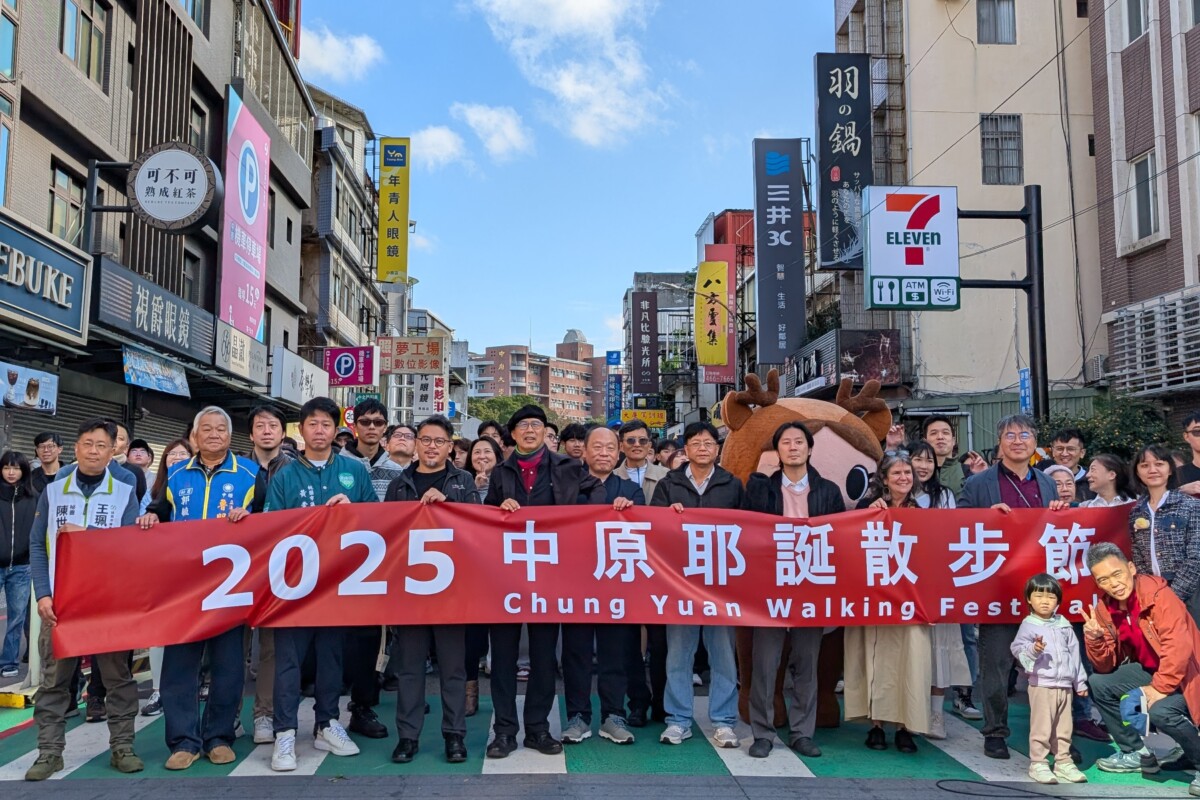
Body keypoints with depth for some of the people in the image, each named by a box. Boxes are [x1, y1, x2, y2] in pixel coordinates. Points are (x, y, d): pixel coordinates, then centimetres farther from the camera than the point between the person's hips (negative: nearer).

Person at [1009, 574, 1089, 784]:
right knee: (1041, 727, -2)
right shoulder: (1029, 625, -7)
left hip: (1065, 685, 6)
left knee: (1063, 728, 14)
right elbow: (1017, 648, -18)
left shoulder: (1063, 624, 9)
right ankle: (1038, 764, 6)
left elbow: (1074, 652, 15)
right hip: (1042, 685, -5)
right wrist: (1033, 649, -38)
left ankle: (1063, 762, 25)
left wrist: (1080, 682, 17)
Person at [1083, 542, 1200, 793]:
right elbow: (1106, 667, -2)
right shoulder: (1105, 610, -4)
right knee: (1098, 683, -4)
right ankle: (1137, 753, 14)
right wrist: (1095, 639, -22)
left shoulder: (1157, 594, -23)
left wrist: (1159, 688, -30)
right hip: (1150, 670, 7)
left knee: (1160, 711, -32)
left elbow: (1179, 647, -31)